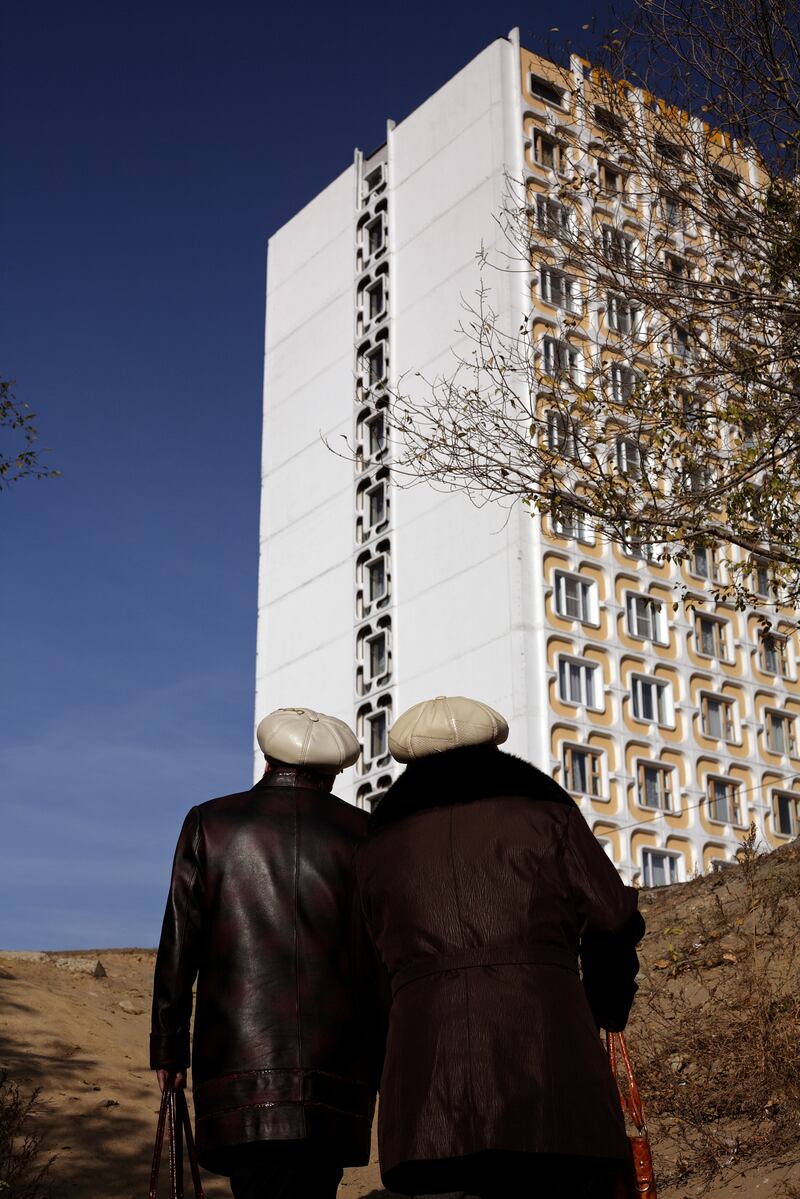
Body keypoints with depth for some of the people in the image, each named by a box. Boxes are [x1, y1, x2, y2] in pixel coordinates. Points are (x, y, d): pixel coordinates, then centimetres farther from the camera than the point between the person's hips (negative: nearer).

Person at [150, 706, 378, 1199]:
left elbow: (178, 948, 4)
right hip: (337, 1066, 1)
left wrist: (169, 1047, 10)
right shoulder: (362, 834, 7)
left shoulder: (210, 822, 6)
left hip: (240, 1061, -1)